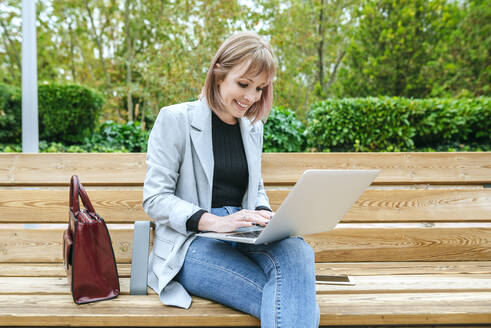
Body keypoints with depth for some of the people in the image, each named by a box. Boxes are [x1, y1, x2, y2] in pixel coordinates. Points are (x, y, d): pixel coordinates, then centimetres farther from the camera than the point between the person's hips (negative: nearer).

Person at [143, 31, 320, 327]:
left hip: (241, 240, 6)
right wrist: (213, 222, -22)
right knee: (287, 300, -33)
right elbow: (155, 199, -6)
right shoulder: (175, 119, -1)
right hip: (191, 243, -5)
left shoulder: (253, 128, 16)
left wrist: (263, 214, -1)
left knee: (298, 250, -32)